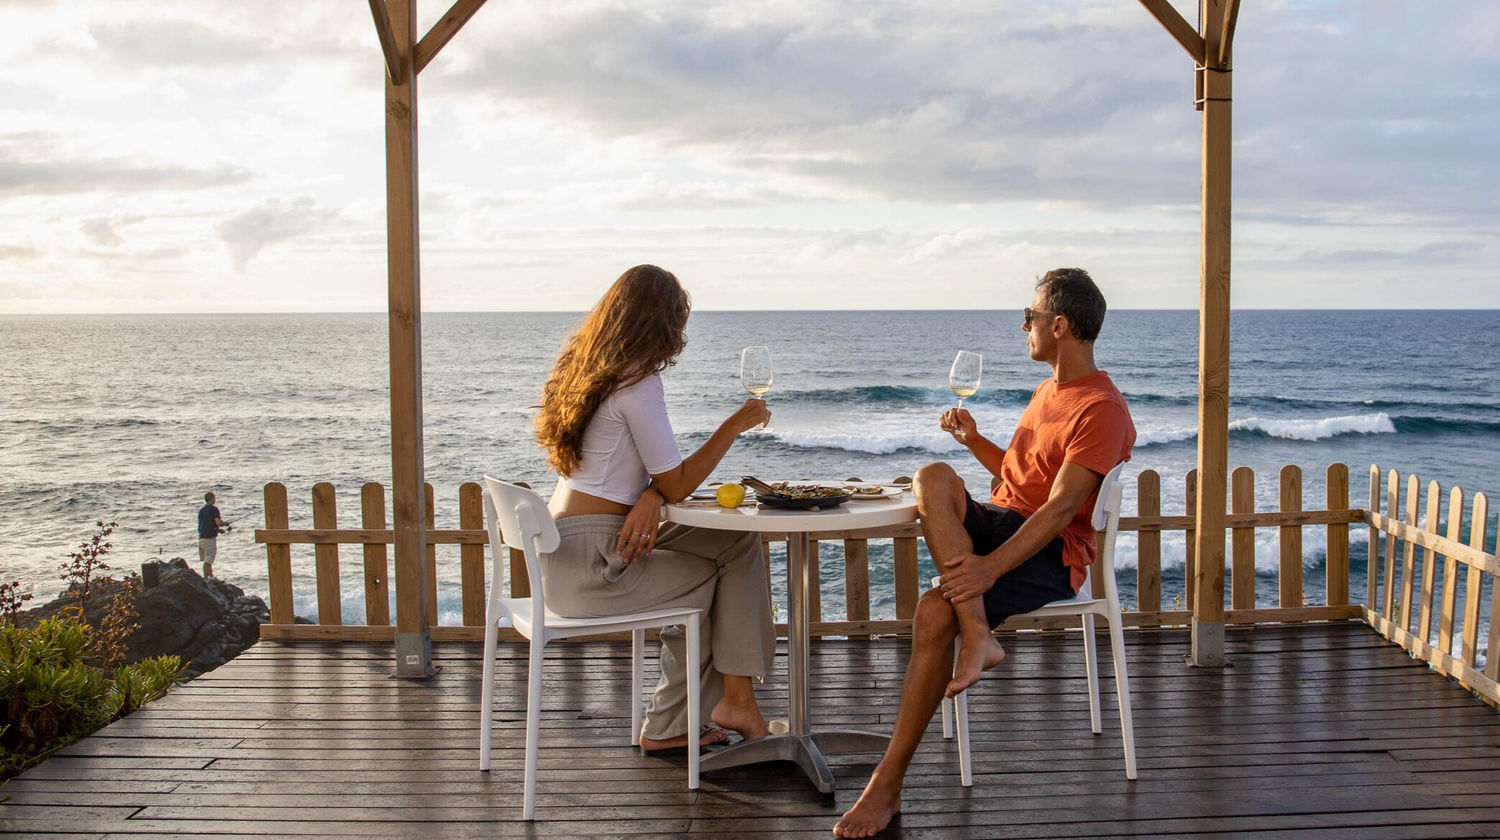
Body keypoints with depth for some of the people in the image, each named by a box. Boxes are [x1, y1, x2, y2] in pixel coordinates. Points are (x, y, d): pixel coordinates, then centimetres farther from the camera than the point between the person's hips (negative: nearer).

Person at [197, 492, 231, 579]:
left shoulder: (201, 510, 15)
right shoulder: (214, 508, -9)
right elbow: (218, 522, -19)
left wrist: (218, 529, 27)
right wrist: (225, 523, 2)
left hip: (201, 537, 8)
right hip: (210, 537, -8)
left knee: (206, 559, 16)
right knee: (208, 560, -5)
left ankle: (211, 576, 24)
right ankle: (206, 578, -5)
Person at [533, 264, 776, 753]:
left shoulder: (583, 369, 15)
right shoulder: (636, 383, -14)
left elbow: (660, 476, 17)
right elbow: (677, 485, -10)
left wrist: (649, 496, -5)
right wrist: (734, 426, -3)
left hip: (562, 557, 9)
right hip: (590, 566, -9)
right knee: (736, 553, 1)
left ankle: (669, 728, 22)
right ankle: (735, 700, 12)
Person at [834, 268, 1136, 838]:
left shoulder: (1103, 410, -10)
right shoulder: (1048, 391, 22)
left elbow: (1061, 507, -21)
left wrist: (990, 567, -32)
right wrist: (974, 439, 12)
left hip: (1051, 556, -8)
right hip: (998, 524, 8)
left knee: (936, 612, -31)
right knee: (933, 478, -24)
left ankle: (888, 785, -21)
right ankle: (978, 638, -31)